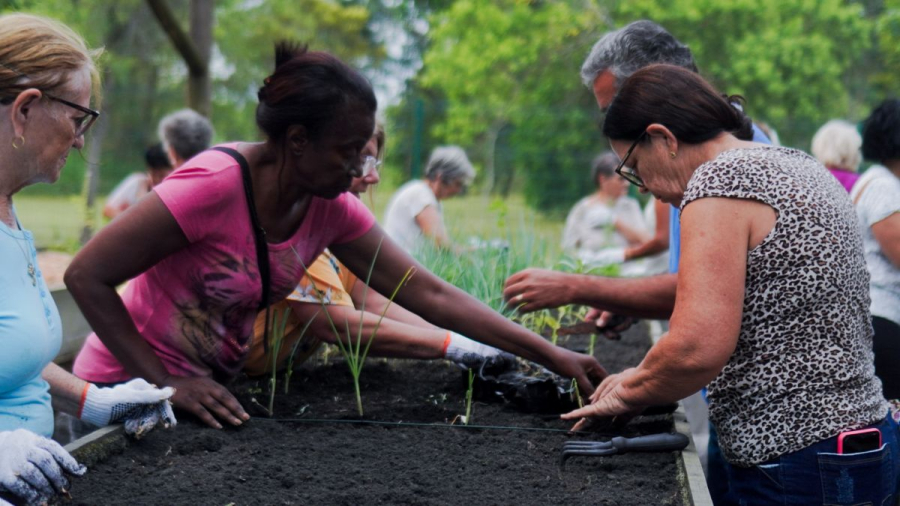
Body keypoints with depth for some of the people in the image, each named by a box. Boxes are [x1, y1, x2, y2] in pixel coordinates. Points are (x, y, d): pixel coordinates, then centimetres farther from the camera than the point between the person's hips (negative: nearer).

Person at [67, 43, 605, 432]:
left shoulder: (332, 208, -6)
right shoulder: (215, 185, -27)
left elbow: (430, 294, -6)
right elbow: (87, 276, -24)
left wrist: (550, 354, -11)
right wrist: (166, 384, -27)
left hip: (211, 388, 6)